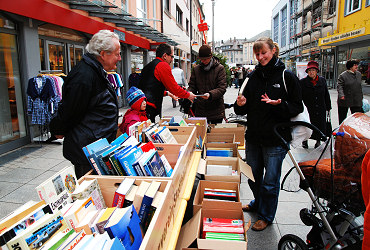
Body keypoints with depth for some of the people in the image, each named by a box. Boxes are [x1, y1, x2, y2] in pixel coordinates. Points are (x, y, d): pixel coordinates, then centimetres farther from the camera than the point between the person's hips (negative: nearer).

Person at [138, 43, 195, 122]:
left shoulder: (148, 66, 21)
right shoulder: (163, 65, -6)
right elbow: (174, 87, -6)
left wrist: (167, 93, 33)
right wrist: (188, 95, 9)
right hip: (149, 107, -9)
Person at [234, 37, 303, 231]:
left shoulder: (287, 77, -6)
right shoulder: (253, 77, 7)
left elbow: (297, 108, -7)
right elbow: (243, 109, 11)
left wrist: (279, 104, -25)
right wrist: (240, 104, -12)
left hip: (276, 139, -5)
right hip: (253, 136, 5)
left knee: (270, 181, 7)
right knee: (253, 176, 20)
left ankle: (266, 216, 29)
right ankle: (258, 203, 46)